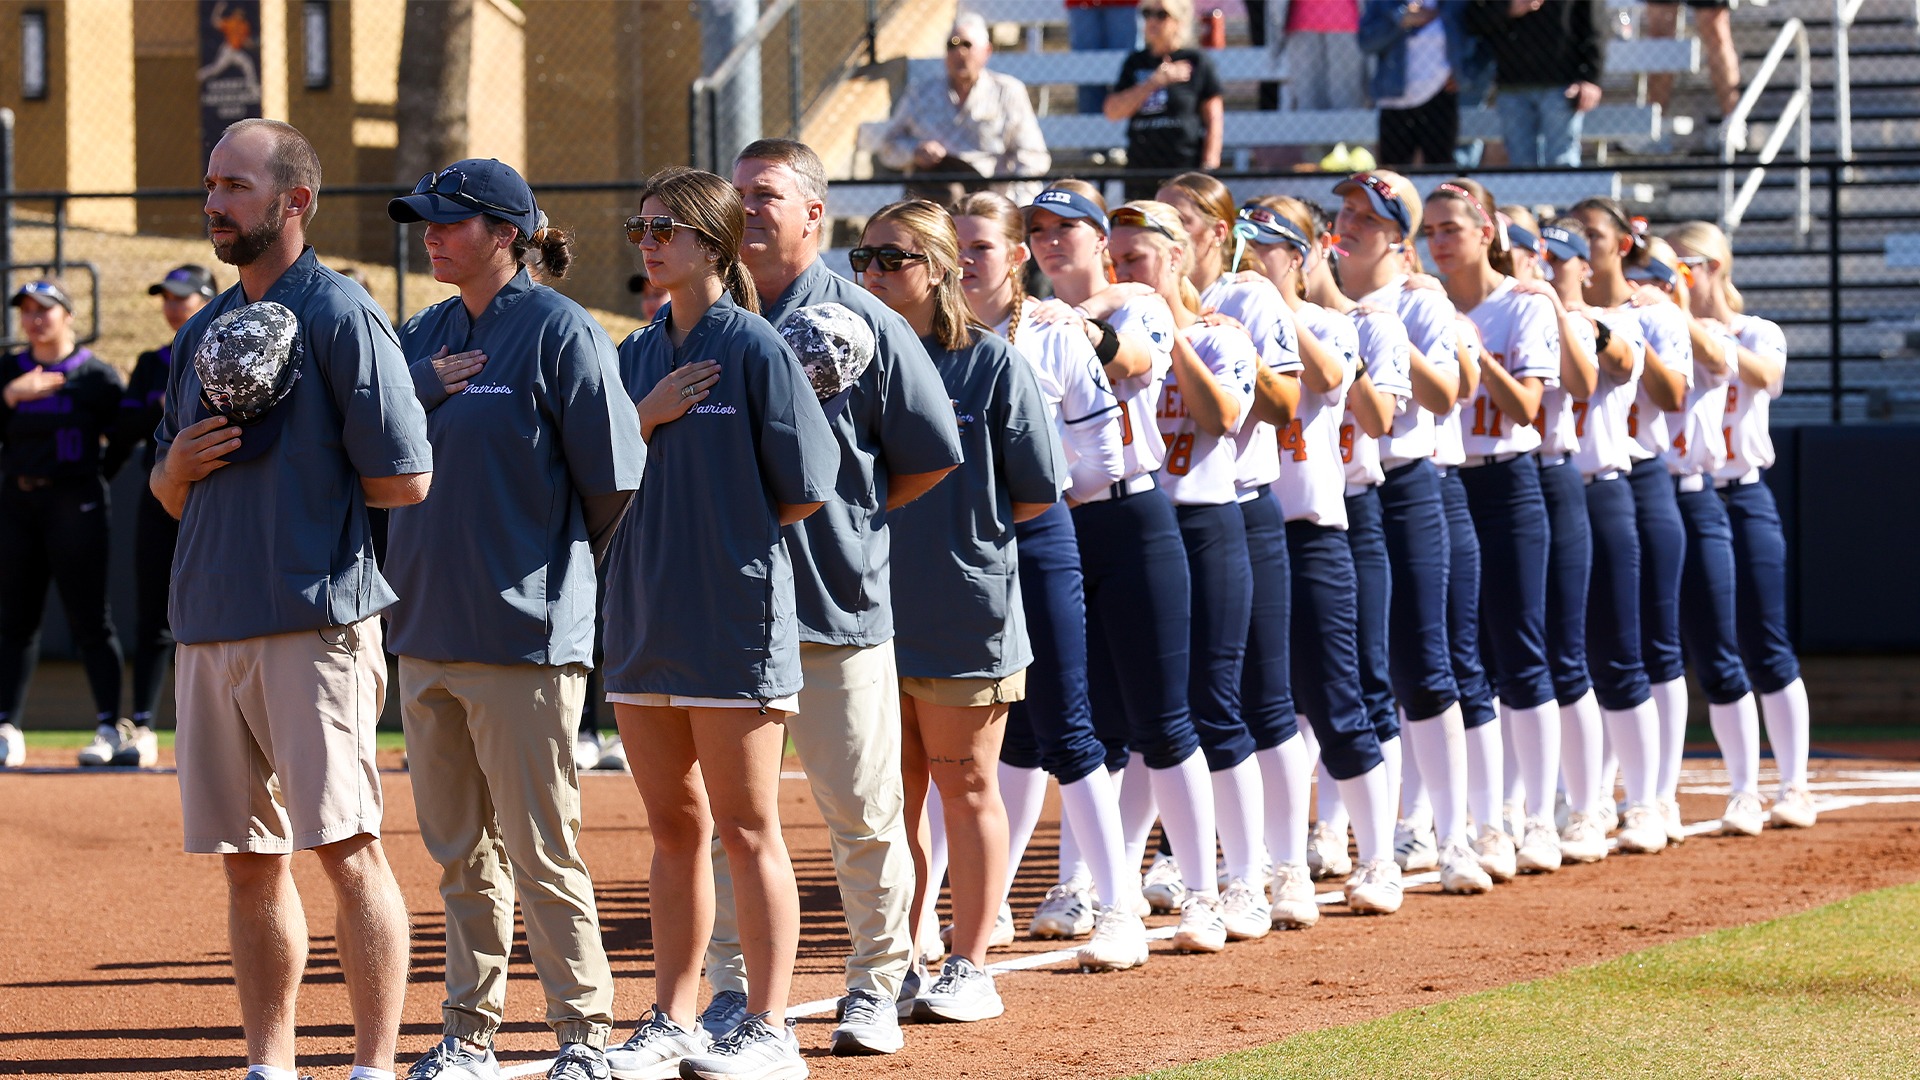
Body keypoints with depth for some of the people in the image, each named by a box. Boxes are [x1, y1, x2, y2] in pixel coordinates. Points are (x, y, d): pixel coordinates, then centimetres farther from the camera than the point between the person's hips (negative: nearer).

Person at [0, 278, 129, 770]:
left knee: (89, 618, -6)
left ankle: (111, 727, -4)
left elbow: (125, 433, 1)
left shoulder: (95, 375, -1)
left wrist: (97, 475, -2)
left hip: (74, 503, -5)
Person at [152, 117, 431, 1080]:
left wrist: (286, 472, 0)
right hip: (209, 624, 7)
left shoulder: (340, 316, -6)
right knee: (249, 859, 10)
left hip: (315, 619, -7)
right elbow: (171, 495, 24)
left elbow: (406, 482, -11)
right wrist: (180, 464, 1)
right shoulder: (202, 334, 17)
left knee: (345, 846, -9)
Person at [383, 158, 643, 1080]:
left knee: (540, 850, -5)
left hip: (522, 630, -7)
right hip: (424, 626, 7)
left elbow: (612, 480, -8)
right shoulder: (423, 338, 13)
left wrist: (561, 564, 2)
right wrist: (420, 384, -9)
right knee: (459, 852, 13)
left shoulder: (560, 331, -7)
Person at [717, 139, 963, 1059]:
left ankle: (876, 986, 12)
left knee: (863, 813, 2)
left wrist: (853, 520, 4)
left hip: (837, 604, -3)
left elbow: (933, 457, 3)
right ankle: (729, 986, 13)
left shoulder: (866, 325, -1)